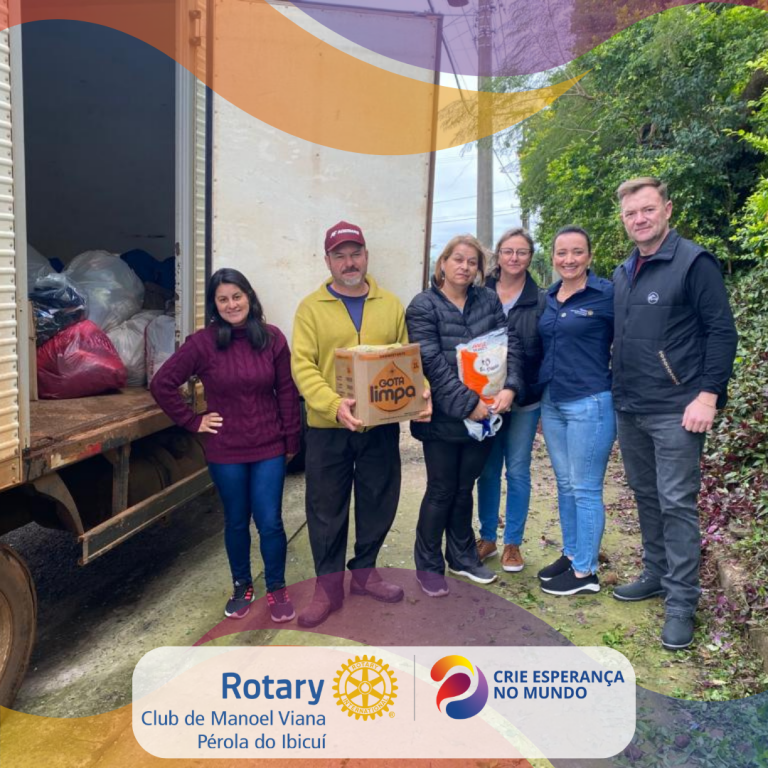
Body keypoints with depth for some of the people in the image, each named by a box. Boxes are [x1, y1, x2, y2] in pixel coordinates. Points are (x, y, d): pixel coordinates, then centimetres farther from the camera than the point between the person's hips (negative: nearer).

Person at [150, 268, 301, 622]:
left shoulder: (272, 338, -4)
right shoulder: (203, 343, -9)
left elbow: (287, 393, 0)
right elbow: (161, 384, -5)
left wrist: (292, 441, 2)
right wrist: (193, 421, -5)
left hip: (269, 448, 0)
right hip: (225, 452, 0)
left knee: (270, 522, 2)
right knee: (236, 522, 14)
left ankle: (277, 589, 24)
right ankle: (242, 587, 35)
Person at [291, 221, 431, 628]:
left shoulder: (390, 305, 8)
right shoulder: (311, 308, -2)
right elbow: (303, 367, -10)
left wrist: (420, 393, -13)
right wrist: (334, 405, -27)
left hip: (381, 426, 3)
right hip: (328, 429, -2)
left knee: (378, 502, 13)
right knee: (327, 508, 8)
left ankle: (364, 572, 34)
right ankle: (329, 586, 24)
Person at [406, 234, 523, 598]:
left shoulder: (489, 301, 8)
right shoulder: (423, 306, -6)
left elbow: (509, 346, 0)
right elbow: (433, 363, -15)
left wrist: (509, 387, -16)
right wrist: (467, 403, -20)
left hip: (483, 414, 4)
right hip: (442, 418, -4)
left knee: (464, 488, 17)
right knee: (442, 490, 6)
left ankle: (462, 557, 34)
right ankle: (428, 565, 24)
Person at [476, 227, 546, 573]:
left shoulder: (541, 301, 0)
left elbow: (548, 352, 0)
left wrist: (516, 389, -9)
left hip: (524, 401, -1)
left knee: (518, 470, 6)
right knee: (488, 469, 9)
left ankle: (513, 542, 20)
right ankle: (487, 537, 24)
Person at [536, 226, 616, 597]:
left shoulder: (607, 295, -9)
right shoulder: (548, 298, 10)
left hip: (589, 404, -7)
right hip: (551, 403, 7)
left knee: (585, 489, 1)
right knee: (564, 485, 15)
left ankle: (585, 572, 13)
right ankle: (570, 554, 30)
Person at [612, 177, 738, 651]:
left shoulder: (694, 262, -8)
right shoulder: (623, 274, 12)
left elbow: (722, 332, -11)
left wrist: (708, 395, -17)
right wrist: (617, 391, 12)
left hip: (676, 411, -7)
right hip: (629, 410, 7)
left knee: (677, 504, -2)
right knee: (646, 497, 16)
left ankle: (681, 602, 9)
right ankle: (656, 574, 31)